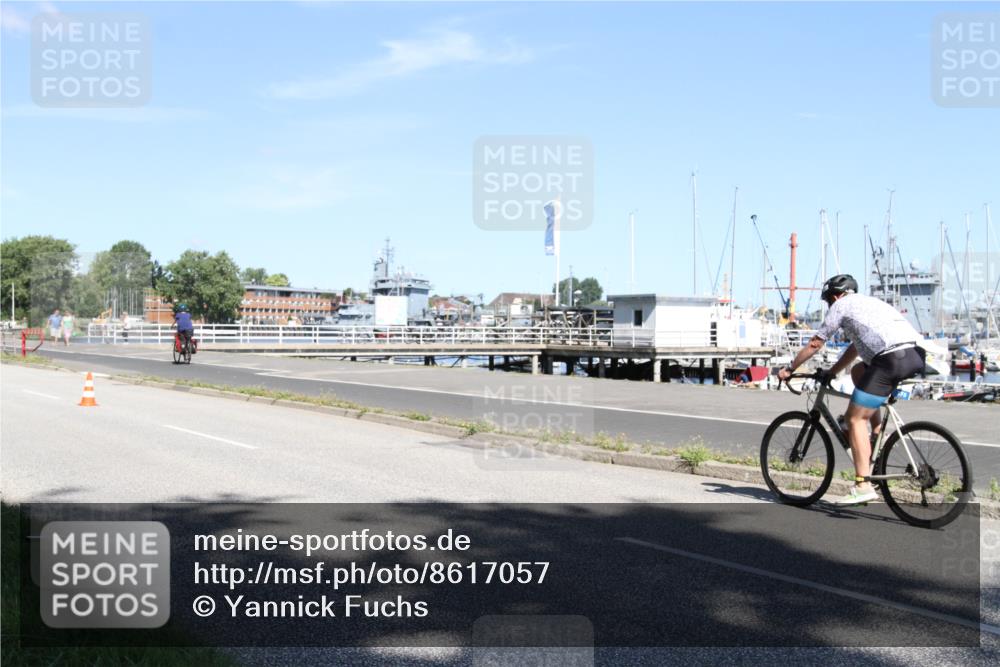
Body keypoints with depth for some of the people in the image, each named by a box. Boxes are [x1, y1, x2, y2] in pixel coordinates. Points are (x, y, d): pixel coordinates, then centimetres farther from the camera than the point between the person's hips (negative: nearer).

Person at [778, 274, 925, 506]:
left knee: (855, 419, -2)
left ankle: (863, 486, -9)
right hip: (916, 355, 8)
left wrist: (789, 369, 25)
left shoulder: (841, 305, 11)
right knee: (859, 371, 31)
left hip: (892, 359, -8)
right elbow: (855, 348, 41)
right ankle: (878, 432, 22)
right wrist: (831, 372, 47)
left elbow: (815, 344, 15)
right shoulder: (868, 302, 33)